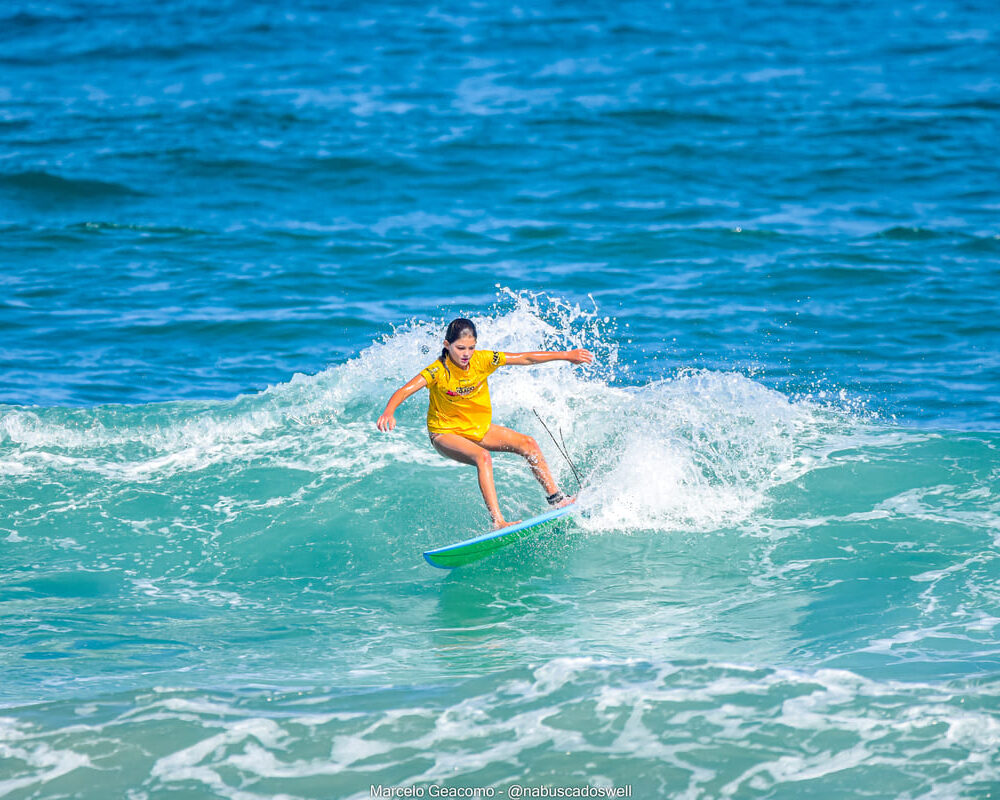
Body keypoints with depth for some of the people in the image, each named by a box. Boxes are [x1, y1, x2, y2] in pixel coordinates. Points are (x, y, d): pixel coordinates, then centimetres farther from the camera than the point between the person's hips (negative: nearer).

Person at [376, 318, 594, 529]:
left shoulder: (482, 360, -13)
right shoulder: (438, 370, -25)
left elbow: (526, 358, -8)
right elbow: (405, 390, -38)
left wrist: (566, 355, -7)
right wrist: (389, 412, -58)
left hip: (479, 429, 6)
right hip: (446, 433, -5)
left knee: (528, 443, -8)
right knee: (483, 458, -33)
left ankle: (556, 499, 4)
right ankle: (497, 522, -37)